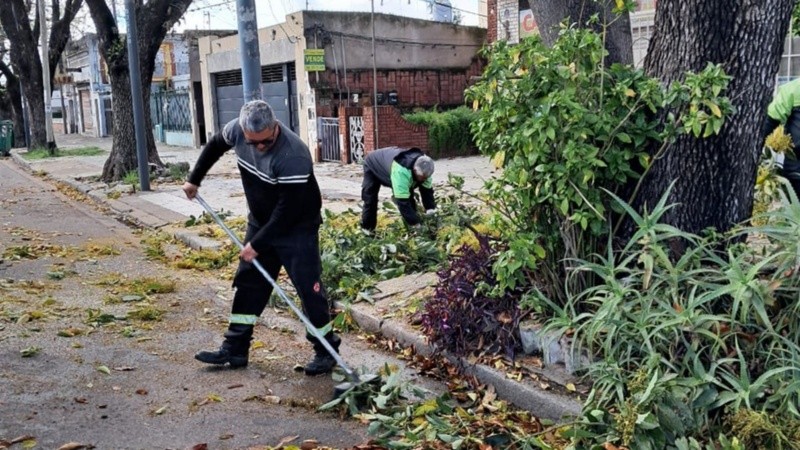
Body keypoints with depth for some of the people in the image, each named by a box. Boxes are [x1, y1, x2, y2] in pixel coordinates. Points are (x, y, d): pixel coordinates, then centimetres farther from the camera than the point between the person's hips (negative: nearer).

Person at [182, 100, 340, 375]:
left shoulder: (293, 156, -34)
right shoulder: (237, 130, -14)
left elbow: (287, 212, -28)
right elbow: (214, 145, 10)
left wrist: (257, 244, -21)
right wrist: (194, 179, 16)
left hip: (297, 228, -7)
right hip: (260, 222, 7)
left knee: (308, 286, -7)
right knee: (248, 282, 10)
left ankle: (326, 351, 7)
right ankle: (235, 349, 20)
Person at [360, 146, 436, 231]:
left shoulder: (423, 168, -28)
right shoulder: (401, 171, -50)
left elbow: (427, 189, -17)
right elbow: (402, 201, -49)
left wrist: (431, 210, -28)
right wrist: (416, 223, -47)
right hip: (373, 164, -6)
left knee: (409, 197, -1)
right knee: (370, 200, -7)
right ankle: (367, 230, 11)